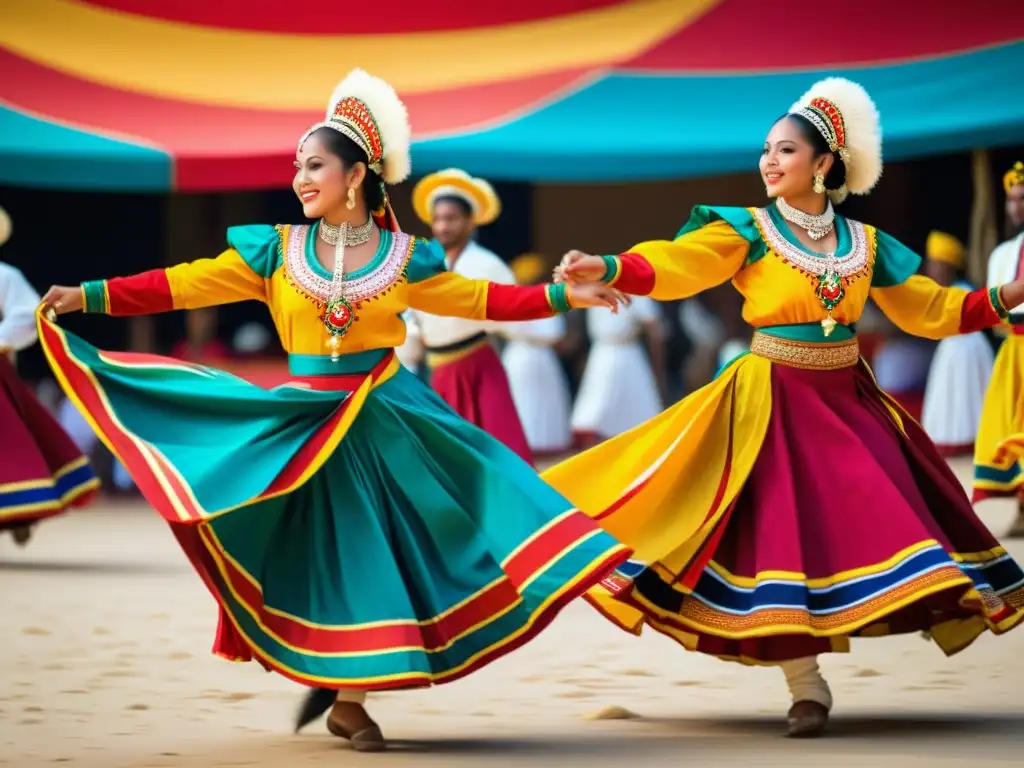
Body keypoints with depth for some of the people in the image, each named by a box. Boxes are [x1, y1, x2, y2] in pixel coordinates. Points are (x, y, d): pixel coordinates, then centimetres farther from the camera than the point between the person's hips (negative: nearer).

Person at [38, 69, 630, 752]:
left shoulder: (403, 257, 2)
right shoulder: (276, 251, 0)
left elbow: (477, 299, 9)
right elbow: (185, 284, -3)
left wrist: (561, 296, 3)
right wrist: (89, 296, -11)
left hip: (387, 415, 1)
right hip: (310, 420, 0)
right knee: (337, 548, 2)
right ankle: (345, 699, 14)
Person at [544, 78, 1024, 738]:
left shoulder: (864, 243, 6)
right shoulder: (748, 232, -6)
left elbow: (929, 310, 13)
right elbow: (673, 265, -20)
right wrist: (607, 269, -38)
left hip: (851, 403, 3)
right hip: (778, 404, -3)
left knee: (881, 514, 0)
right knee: (784, 529, -6)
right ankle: (807, 685, 2)